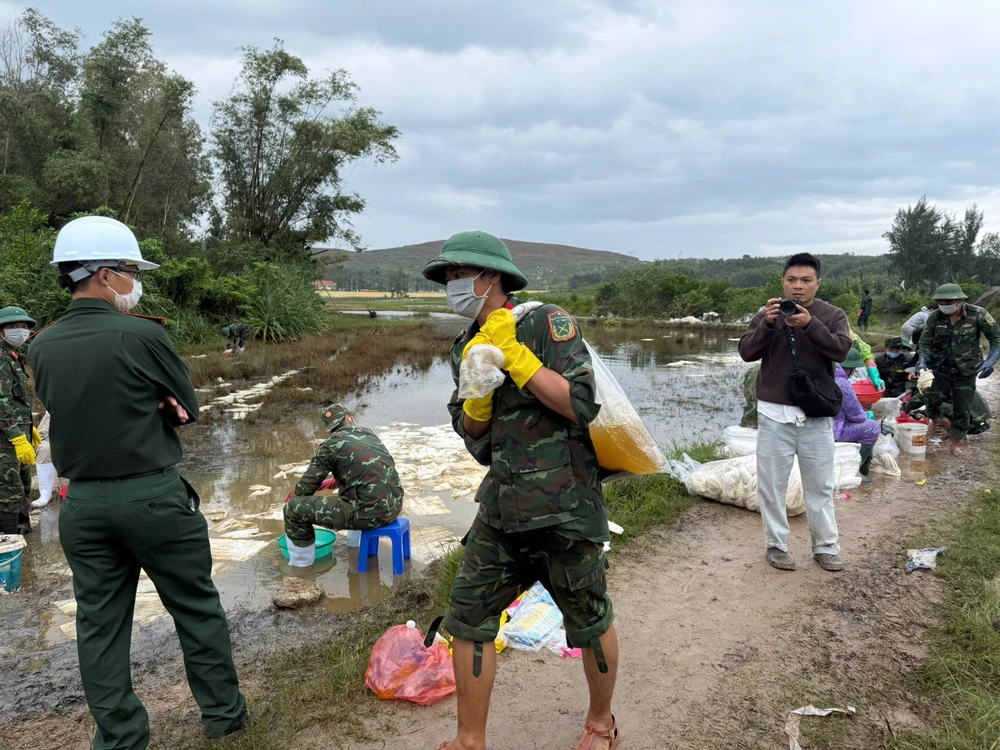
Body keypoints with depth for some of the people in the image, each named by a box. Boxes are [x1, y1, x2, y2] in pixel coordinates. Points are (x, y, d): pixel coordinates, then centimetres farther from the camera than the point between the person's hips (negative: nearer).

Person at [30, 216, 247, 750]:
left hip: (82, 504, 5)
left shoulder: (42, 346, 1)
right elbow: (187, 409, -5)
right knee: (197, 609, 11)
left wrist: (144, 403, 1)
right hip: (153, 498, -5)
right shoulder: (143, 335, -16)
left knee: (100, 623, 13)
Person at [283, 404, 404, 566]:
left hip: (368, 512, -7)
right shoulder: (369, 433, 15)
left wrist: (295, 498, 22)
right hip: (393, 506, 7)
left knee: (293, 508, 0)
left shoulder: (332, 443, -2)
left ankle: (301, 566, 13)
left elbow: (306, 487, 1)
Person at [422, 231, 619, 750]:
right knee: (468, 619, 6)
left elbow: (581, 405, -20)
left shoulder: (548, 323, -10)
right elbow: (473, 436, 11)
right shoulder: (467, 347, 10)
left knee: (590, 622, 12)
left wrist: (514, 355, -21)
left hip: (563, 507, -6)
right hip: (502, 507, 6)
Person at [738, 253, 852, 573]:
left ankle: (826, 547, 22)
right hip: (775, 414, 0)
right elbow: (747, 352, -9)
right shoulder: (767, 315, 2)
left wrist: (810, 325, -28)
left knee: (820, 485, 10)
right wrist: (767, 324, -25)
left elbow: (841, 350, -15)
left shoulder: (833, 315, 2)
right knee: (772, 484, 5)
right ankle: (776, 545, 17)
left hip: (817, 416, 0)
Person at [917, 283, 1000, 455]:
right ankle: (934, 419, 19)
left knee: (962, 408, 3)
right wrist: (922, 361, -23)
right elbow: (924, 344, -4)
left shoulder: (977, 314, -14)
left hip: (966, 371, 0)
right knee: (932, 397, -17)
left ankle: (955, 441, 25)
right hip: (940, 369, 0)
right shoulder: (934, 317, -10)